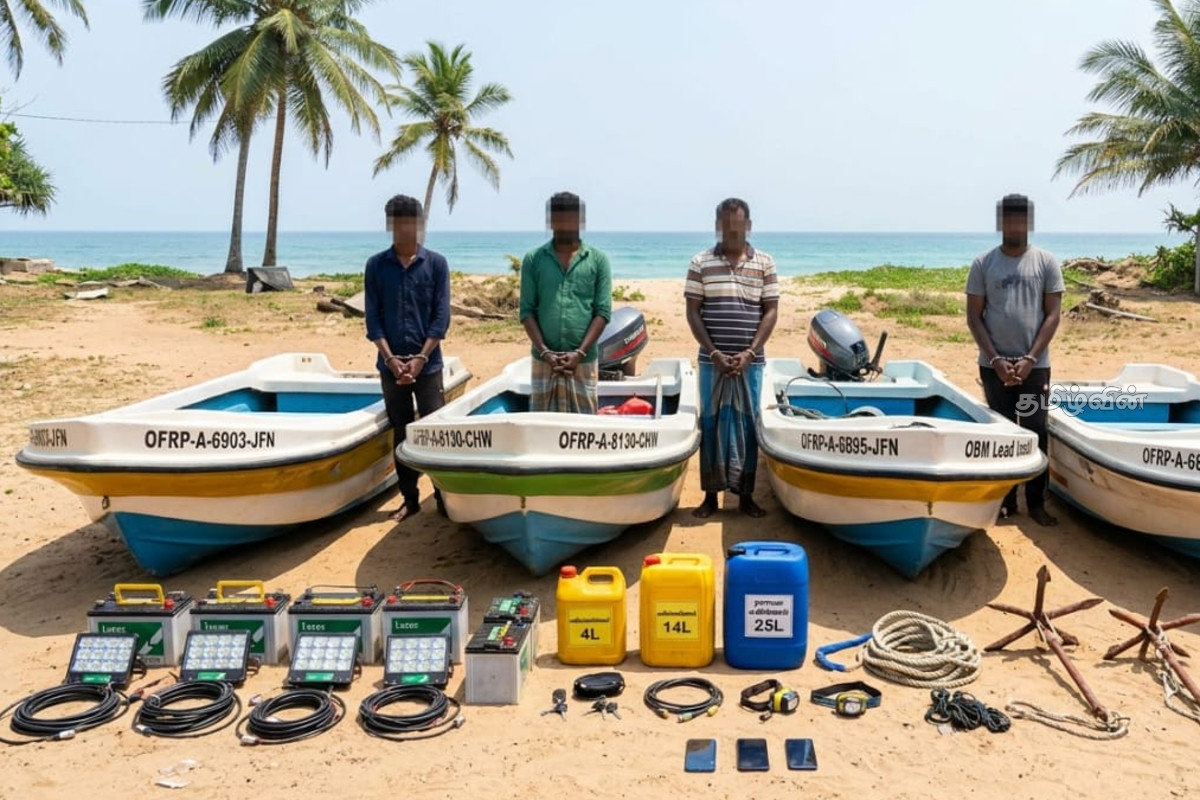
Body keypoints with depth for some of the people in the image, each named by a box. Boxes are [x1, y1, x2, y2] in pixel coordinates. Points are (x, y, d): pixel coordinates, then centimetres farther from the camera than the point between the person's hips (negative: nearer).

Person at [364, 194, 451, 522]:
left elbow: (441, 316, -4)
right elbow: (373, 317, 1)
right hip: (390, 365, 2)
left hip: (428, 364, -2)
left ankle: (444, 495, 10)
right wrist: (391, 359, -10)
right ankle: (409, 498, 18)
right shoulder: (376, 265, 4)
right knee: (401, 433, 8)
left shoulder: (436, 264, 0)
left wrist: (419, 358, -12)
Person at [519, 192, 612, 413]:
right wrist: (545, 352, -9)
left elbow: (603, 311, -1)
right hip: (544, 359, 1)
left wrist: (580, 353, -12)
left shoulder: (598, 260, 3)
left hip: (584, 360, -1)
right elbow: (527, 311, 2)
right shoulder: (533, 260, 5)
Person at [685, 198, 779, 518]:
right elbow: (693, 312, 0)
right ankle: (710, 495, 14)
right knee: (710, 424, 4)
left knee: (748, 425, 5)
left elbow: (771, 311, 2)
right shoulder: (701, 263, 2)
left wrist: (749, 353, -9)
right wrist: (714, 353, -9)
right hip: (711, 360, 0)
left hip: (750, 361, 0)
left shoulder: (764, 263, 4)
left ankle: (746, 495, 15)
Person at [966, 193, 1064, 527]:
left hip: (1035, 365, 0)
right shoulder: (983, 264, 2)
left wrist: (1030, 359, -10)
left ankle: (1036, 502, 10)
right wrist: (996, 360, -9)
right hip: (994, 364, 0)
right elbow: (973, 317, 0)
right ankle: (1005, 499, 13)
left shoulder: (1047, 262, 2)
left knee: (1035, 432, 1)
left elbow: (1052, 315, 0)